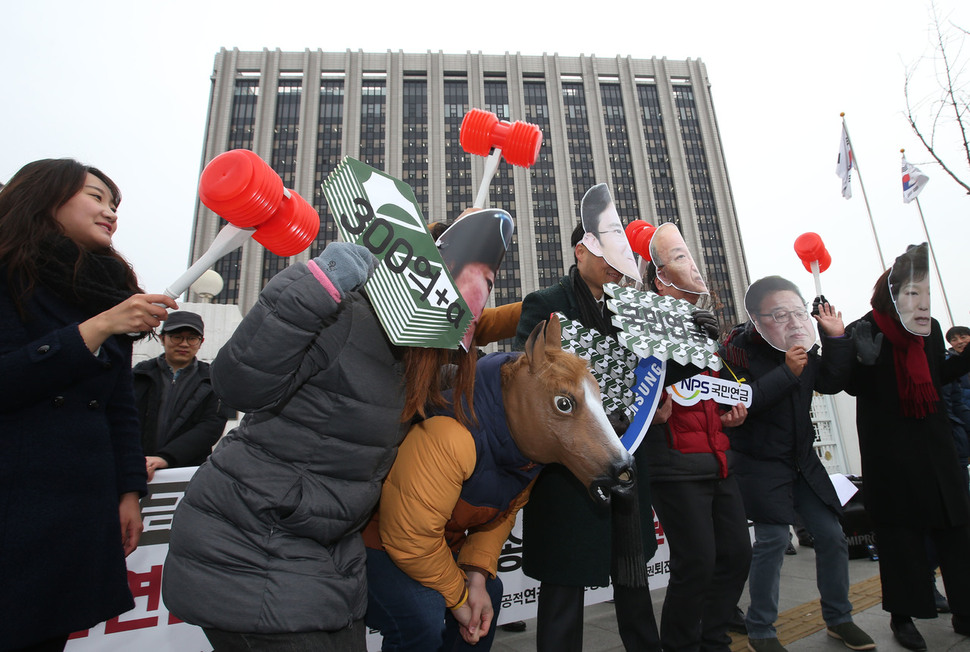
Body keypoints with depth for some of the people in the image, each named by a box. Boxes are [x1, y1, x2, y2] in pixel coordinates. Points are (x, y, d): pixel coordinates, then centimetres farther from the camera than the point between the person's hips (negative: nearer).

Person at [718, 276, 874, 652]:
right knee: (773, 538, -11)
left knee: (832, 535, 9)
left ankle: (838, 619, 32)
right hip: (759, 462, -7)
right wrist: (786, 373, -28)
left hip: (801, 459, 7)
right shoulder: (736, 351, -14)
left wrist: (836, 338, -1)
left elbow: (832, 383, 7)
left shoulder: (803, 347, 8)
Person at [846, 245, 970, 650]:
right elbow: (853, 387, -9)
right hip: (887, 446, -5)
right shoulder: (864, 331, -12)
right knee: (898, 529, 4)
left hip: (933, 439, 5)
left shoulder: (930, 328, 4)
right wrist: (865, 361, -25)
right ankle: (902, 615, 17)